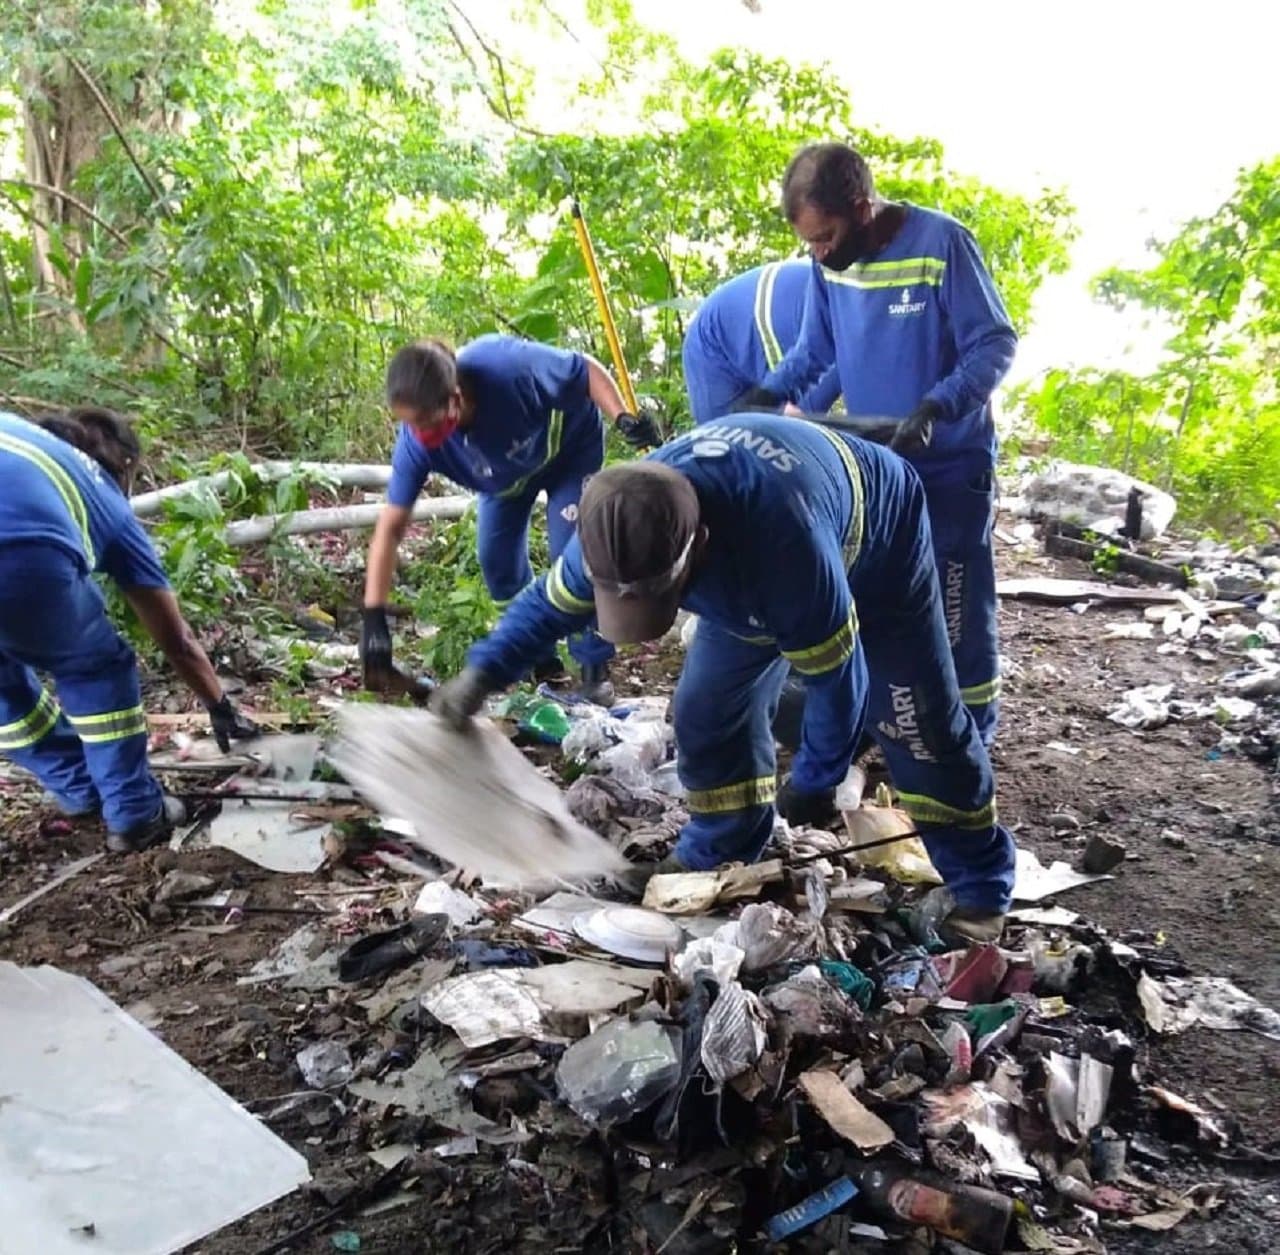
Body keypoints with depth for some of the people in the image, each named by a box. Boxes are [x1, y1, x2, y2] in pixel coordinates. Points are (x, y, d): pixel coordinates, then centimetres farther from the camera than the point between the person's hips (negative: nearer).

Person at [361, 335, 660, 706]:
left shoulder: (510, 368, -44)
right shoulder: (416, 440, -33)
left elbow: (586, 370, -26)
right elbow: (391, 526, -29)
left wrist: (623, 418, -41)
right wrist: (374, 619, -33)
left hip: (571, 446, -4)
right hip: (505, 473, 4)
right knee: (497, 559, -3)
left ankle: (595, 667, -1)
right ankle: (539, 660, 19)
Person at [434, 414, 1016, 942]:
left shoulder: (785, 549, -49)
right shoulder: (619, 529, -30)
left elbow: (835, 677, -32)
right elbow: (552, 599, -8)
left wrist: (814, 780, -18)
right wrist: (481, 673, -17)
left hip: (877, 549, -5)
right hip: (749, 557, 5)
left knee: (916, 722, -3)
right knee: (708, 712, -1)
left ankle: (980, 888, 15)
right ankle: (717, 864, 20)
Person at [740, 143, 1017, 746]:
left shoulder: (941, 242, -19)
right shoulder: (828, 261, -2)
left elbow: (996, 344, -17)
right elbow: (814, 349, 10)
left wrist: (936, 408, -32)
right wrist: (766, 394, -7)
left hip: (950, 466, -5)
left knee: (955, 609, 1)